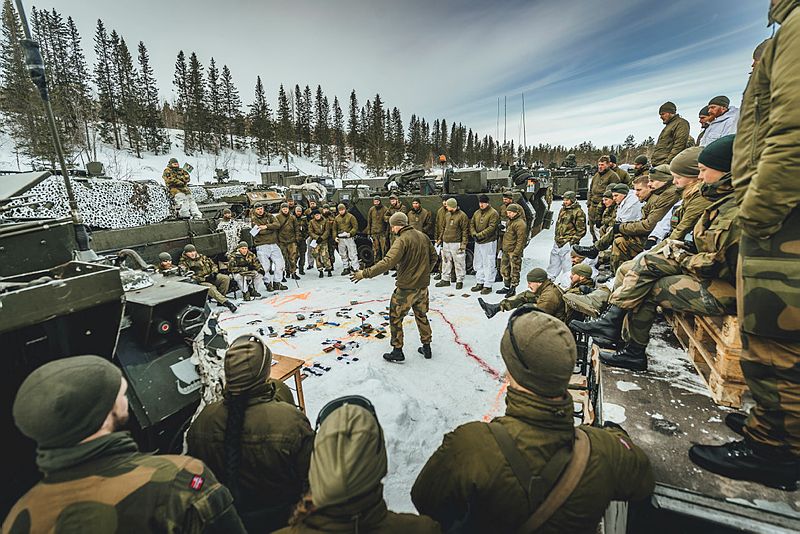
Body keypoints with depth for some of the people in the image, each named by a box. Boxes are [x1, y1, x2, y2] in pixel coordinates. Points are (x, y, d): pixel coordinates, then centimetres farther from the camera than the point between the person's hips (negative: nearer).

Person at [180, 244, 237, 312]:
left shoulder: (202, 257, 16)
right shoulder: (184, 263, 2)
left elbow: (213, 265, 21)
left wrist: (214, 273, -1)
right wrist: (204, 279, -18)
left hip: (211, 277, 5)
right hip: (200, 282, -4)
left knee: (226, 278, -21)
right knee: (210, 287, -36)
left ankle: (220, 300, -19)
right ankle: (225, 302, -43)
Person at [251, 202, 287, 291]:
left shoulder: (269, 216, 12)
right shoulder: (253, 219, 4)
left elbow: (277, 224, -6)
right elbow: (258, 231, -11)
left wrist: (266, 226, -19)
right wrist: (271, 229, -11)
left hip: (273, 244, 3)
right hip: (261, 246, -3)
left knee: (280, 262, 2)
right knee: (266, 266, -3)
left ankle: (277, 283, 14)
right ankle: (268, 283, 13)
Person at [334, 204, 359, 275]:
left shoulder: (350, 216, -2)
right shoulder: (337, 218, 12)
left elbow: (355, 227, -4)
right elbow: (334, 228, 18)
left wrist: (350, 233, -18)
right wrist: (335, 237, 4)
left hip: (349, 238, -5)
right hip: (340, 239, 5)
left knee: (352, 254, -6)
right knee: (343, 255, 11)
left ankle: (355, 268, -4)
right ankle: (346, 268, 21)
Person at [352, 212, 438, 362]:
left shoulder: (402, 240, -19)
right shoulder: (423, 236, 6)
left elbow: (388, 262, -30)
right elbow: (433, 256, 16)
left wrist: (365, 273, -27)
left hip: (406, 288, -8)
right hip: (423, 285, 8)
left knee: (395, 317, 8)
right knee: (421, 315, 22)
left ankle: (397, 351, 15)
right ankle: (426, 348, 31)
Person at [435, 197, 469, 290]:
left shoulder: (462, 216, -9)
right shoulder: (447, 215, 12)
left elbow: (465, 231, -10)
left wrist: (464, 243, -15)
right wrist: (440, 239, 16)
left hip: (456, 243, -7)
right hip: (446, 242, 7)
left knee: (459, 263, 0)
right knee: (446, 262, 13)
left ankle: (459, 281, 12)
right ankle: (445, 279, 23)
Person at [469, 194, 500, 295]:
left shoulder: (493, 213, -10)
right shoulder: (476, 213, 12)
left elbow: (491, 227, -18)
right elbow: (471, 224, 11)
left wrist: (479, 235, -21)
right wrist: (473, 234, -9)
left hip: (489, 242, -8)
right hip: (478, 242, 8)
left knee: (488, 264, -3)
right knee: (478, 263, 14)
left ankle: (488, 285, 4)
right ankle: (480, 283, 26)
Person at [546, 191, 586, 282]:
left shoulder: (578, 212, -10)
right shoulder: (562, 210, 14)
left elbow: (581, 230, -11)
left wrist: (573, 241, -13)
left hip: (568, 244, -8)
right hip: (557, 243, 8)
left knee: (567, 265, -4)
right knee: (554, 261, 17)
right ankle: (549, 278, 29)